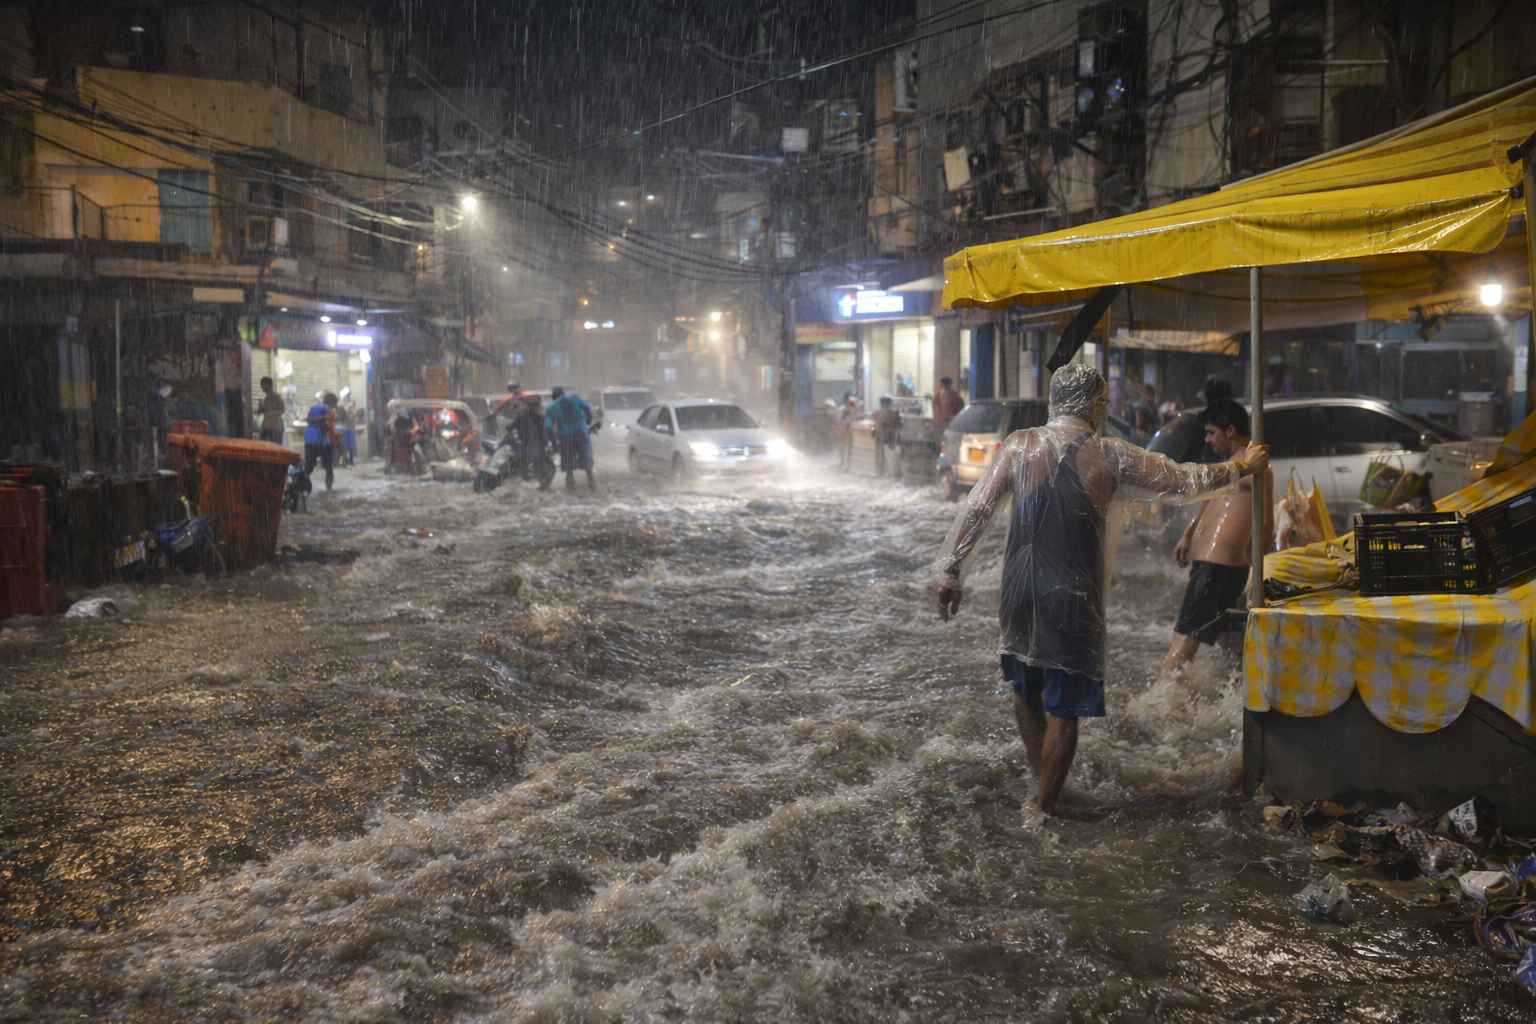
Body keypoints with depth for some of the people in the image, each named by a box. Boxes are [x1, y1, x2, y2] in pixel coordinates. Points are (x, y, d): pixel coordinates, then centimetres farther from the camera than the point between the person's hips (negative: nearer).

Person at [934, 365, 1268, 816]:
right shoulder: (1109, 455, -6)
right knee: (1063, 711, 7)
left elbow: (977, 509, -4)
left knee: (1026, 693, 22)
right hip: (1072, 600, -3)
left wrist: (950, 572, 3)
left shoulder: (1019, 444, -2)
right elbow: (1185, 479, 3)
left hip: (1020, 594, 3)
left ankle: (1043, 783, 37)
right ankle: (1045, 808, 14)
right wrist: (1241, 466, 20)